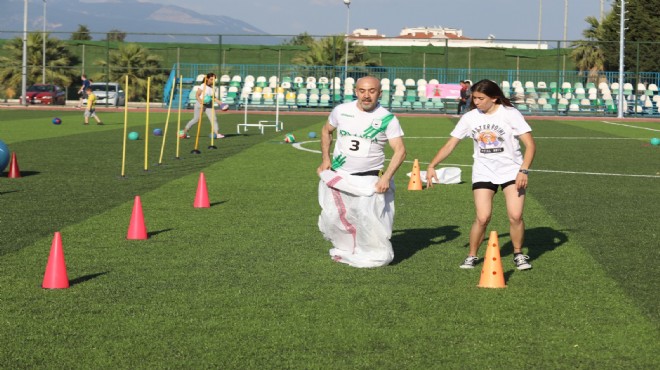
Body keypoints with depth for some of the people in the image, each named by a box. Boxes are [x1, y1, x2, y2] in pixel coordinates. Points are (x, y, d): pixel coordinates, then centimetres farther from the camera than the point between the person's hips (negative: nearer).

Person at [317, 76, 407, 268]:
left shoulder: (387, 119, -9)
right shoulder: (341, 111, 0)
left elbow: (400, 150, -10)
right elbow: (326, 131, 19)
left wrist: (386, 178, -19)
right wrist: (325, 159, 10)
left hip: (369, 179, -3)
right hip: (338, 176, 3)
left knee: (369, 219, -15)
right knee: (332, 217, 2)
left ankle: (377, 256, 6)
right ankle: (345, 249, 27)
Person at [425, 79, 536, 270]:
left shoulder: (510, 114, -8)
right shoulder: (469, 118, 1)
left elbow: (530, 144, -9)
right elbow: (450, 145, 6)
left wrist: (523, 170, -20)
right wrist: (432, 166, -3)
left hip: (511, 171, -2)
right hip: (483, 173, 2)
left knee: (515, 216, -12)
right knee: (482, 218, -11)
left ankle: (518, 254, 12)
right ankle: (472, 256, 9)